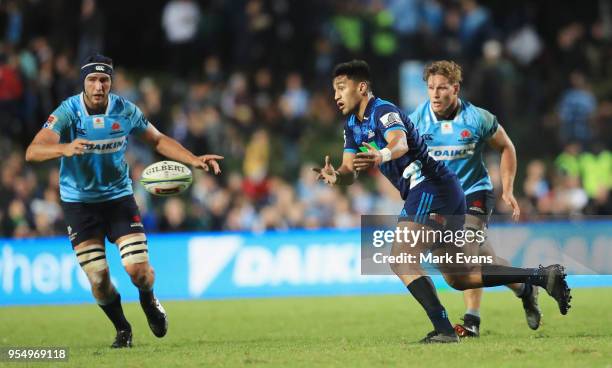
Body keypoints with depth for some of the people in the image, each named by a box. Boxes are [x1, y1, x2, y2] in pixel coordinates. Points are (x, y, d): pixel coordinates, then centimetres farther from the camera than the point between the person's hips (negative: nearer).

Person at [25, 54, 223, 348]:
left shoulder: (125, 111, -8)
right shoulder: (68, 112, -17)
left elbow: (158, 140, 8)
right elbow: (32, 152, -30)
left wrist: (194, 160, -5)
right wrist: (65, 148, -50)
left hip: (119, 196, 2)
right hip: (79, 201, -1)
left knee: (138, 269, -10)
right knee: (98, 278, -6)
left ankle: (149, 301, 26)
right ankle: (122, 329, 22)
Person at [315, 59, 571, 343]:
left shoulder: (383, 111, -13)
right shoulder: (353, 125, 16)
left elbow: (400, 142, -34)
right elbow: (350, 171, 11)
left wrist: (382, 156, -57)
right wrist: (336, 176, -12)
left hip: (431, 188, -10)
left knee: (401, 260, -17)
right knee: (456, 277, 11)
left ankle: (443, 329, -23)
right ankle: (542, 277, 12)